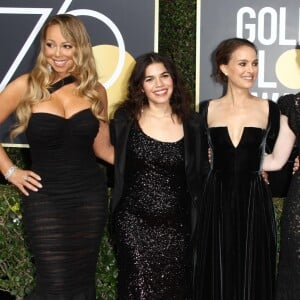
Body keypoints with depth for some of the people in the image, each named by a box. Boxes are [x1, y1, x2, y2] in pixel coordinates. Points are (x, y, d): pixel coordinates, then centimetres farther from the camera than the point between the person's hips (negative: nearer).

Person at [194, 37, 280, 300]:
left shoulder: (269, 110, 0)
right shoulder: (207, 110, 1)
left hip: (254, 202, 0)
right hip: (216, 201, 1)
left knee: (253, 277, 6)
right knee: (217, 277, 9)